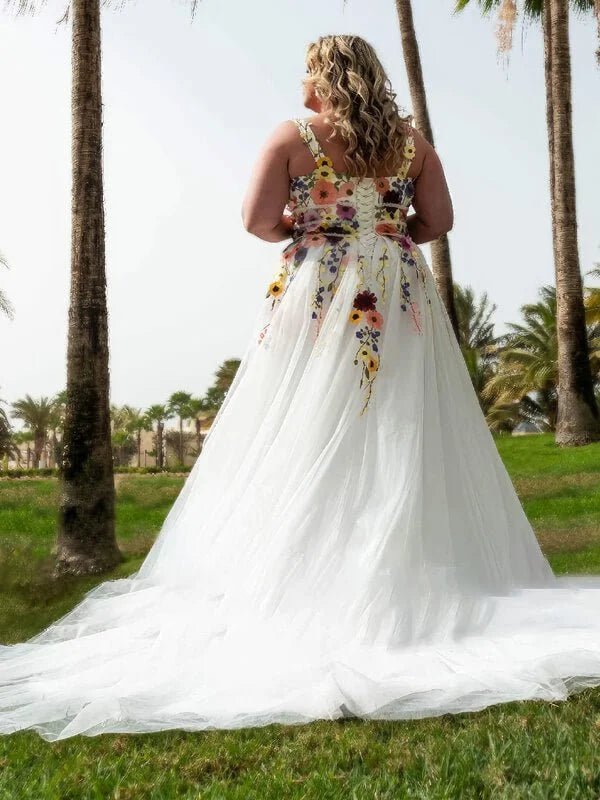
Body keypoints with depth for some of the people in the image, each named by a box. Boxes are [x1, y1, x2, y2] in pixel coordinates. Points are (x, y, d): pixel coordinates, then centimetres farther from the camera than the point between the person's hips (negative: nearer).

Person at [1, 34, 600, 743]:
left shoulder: (293, 136, 2)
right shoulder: (412, 141, 10)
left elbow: (258, 218, -5)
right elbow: (438, 219, 8)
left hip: (319, 296, -2)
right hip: (403, 301, 3)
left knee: (306, 446, 1)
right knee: (403, 447, 4)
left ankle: (300, 592, 3)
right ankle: (408, 588, 6)